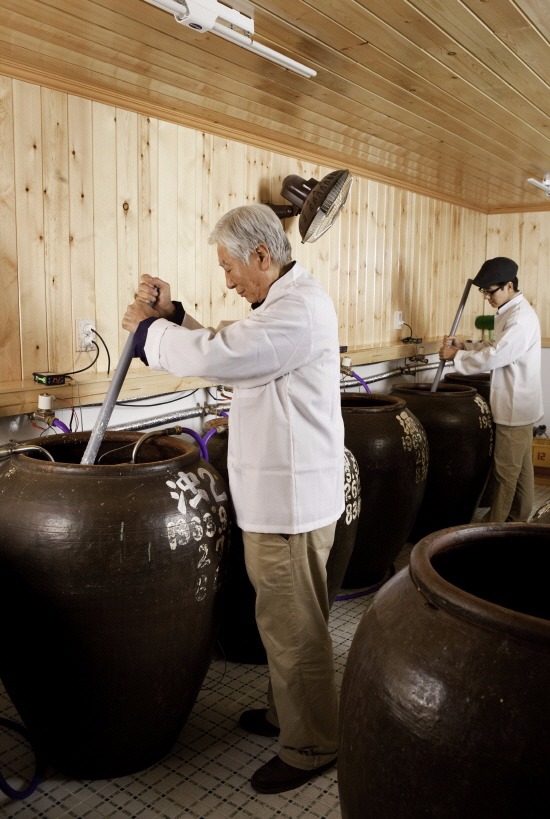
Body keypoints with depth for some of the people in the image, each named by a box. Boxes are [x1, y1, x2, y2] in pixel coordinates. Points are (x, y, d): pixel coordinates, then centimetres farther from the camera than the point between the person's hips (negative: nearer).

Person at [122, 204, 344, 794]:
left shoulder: (300, 307, -19)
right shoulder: (283, 304, 15)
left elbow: (216, 357, -28)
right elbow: (229, 357, 19)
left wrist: (147, 326, -11)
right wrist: (172, 314, 8)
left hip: (291, 500, -10)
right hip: (277, 494, 10)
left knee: (294, 628, 4)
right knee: (282, 618, 22)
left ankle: (310, 746, 23)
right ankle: (285, 713, 41)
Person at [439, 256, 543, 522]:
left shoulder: (522, 317, -21)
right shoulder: (509, 312, 11)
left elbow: (494, 357, -24)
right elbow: (496, 348, 17)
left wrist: (456, 356, -13)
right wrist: (463, 346, 3)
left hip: (515, 407, -10)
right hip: (517, 404, 10)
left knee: (505, 471, -1)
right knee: (520, 467, 17)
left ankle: (494, 526, 8)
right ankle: (519, 520, 27)